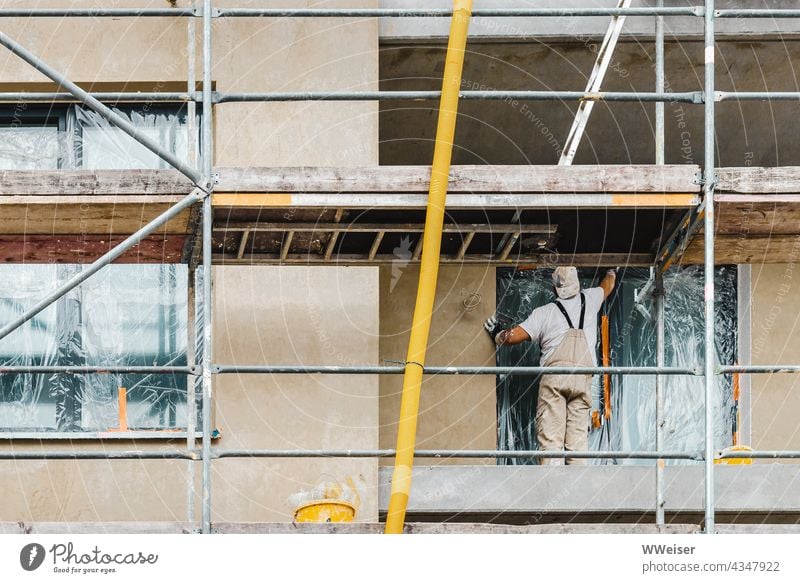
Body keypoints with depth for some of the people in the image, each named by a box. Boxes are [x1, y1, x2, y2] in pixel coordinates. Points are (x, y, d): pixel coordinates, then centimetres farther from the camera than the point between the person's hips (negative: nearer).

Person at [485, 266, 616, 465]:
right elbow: (607, 286, 43)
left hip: (554, 373, -2)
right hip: (583, 378, 2)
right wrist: (612, 272, 65)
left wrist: (497, 334, 28)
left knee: (550, 435, -8)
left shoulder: (544, 312, 12)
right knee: (578, 437, 1)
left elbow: (514, 336, 6)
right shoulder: (589, 300, 21)